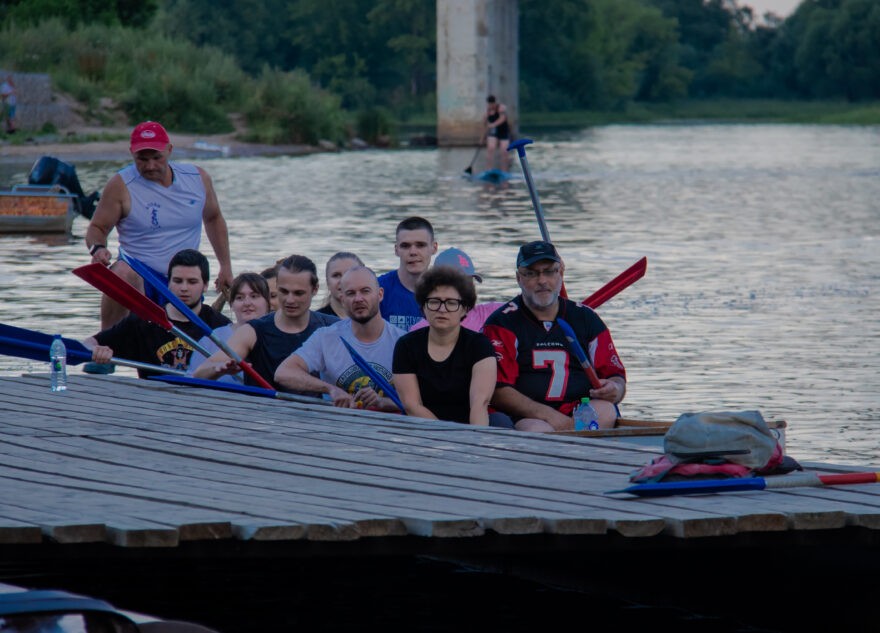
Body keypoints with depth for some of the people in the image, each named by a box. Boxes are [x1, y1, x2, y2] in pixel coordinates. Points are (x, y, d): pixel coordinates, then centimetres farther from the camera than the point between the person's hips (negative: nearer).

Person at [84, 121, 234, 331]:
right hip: (139, 275, -4)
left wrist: (225, 266, 18)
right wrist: (97, 248, -26)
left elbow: (213, 219, 19)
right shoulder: (121, 186, -8)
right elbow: (97, 228, -3)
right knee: (123, 275, -38)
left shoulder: (198, 178, 2)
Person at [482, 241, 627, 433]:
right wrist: (549, 416, -18)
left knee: (606, 411, -31)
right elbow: (497, 391, -6)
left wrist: (615, 390, -10)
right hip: (526, 418, -4)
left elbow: (616, 378, 17)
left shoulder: (586, 319, 17)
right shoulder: (503, 323, 5)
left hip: (583, 414, 4)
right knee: (537, 431, -39)